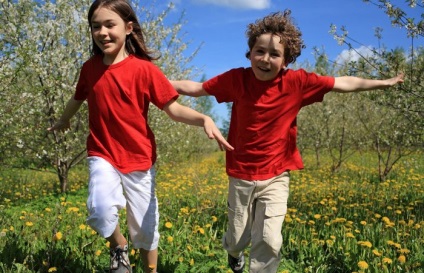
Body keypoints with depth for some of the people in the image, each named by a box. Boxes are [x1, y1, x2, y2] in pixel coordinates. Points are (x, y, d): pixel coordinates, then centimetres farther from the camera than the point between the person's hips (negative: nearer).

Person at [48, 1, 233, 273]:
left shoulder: (144, 69, -12)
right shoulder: (90, 68, 0)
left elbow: (173, 109, -15)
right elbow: (78, 98, 20)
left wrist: (204, 119, -34)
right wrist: (64, 120, 38)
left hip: (139, 159, -1)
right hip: (102, 155, 2)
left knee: (145, 227, 9)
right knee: (101, 211, -26)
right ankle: (119, 247, 7)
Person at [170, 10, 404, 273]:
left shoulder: (297, 82, -10)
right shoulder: (237, 79, -8)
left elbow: (343, 83, -1)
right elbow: (196, 88, 0)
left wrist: (385, 83, 4)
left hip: (276, 177, 0)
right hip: (241, 175, 1)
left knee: (269, 241, -12)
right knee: (238, 239, 13)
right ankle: (234, 252, 50)